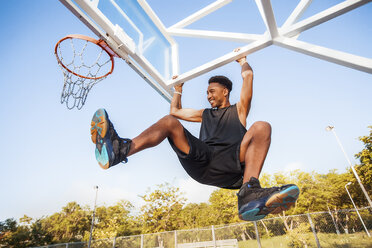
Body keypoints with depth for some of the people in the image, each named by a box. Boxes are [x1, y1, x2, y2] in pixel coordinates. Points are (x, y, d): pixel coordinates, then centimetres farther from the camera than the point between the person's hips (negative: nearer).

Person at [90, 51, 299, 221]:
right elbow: (175, 110, 41)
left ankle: (249, 192, -48)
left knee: (262, 127, -25)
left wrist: (242, 59, 38)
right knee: (170, 121, -14)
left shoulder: (238, 109, 26)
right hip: (201, 162, 3)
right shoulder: (205, 114, 36)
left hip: (231, 162, -2)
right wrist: (178, 90, 50)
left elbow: (248, 75, 19)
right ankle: (121, 150, -43)